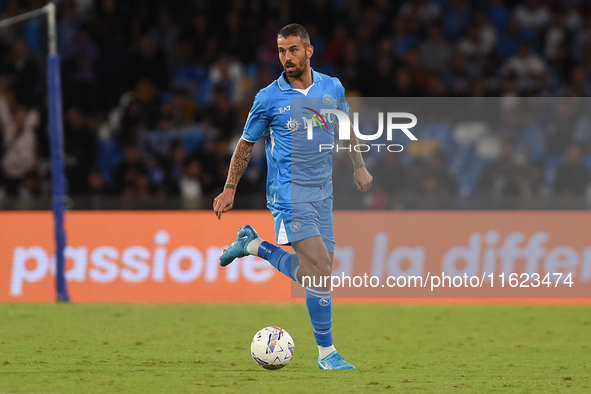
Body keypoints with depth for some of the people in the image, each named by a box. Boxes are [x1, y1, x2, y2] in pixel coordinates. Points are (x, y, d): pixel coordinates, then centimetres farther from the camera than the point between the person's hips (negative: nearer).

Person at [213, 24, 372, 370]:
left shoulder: (332, 88, 4)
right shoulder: (269, 98, -7)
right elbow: (246, 144, 5)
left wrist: (359, 166, 19)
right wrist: (230, 190, 7)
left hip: (322, 192, 6)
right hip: (289, 194, -5)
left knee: (314, 272, 6)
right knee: (320, 269, -16)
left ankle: (254, 245, 26)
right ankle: (326, 352, -6)